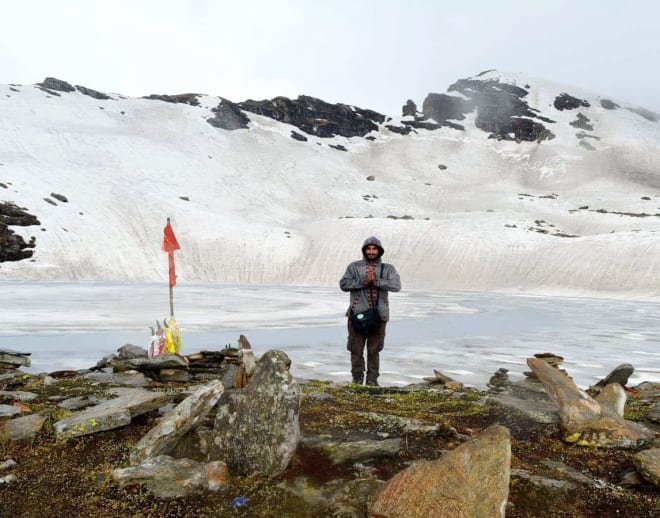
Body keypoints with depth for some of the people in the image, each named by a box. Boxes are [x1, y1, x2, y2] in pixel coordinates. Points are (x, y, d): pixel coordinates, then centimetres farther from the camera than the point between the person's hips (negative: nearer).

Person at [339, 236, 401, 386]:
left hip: (379, 315, 0)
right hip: (358, 314, 0)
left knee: (374, 350, 8)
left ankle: (372, 379, 19)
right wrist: (363, 281, -14)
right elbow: (343, 284, -4)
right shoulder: (354, 266, 6)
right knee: (356, 349, 4)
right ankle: (357, 378, 18)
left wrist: (376, 281, -18)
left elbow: (396, 285, -9)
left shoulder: (387, 269, 7)